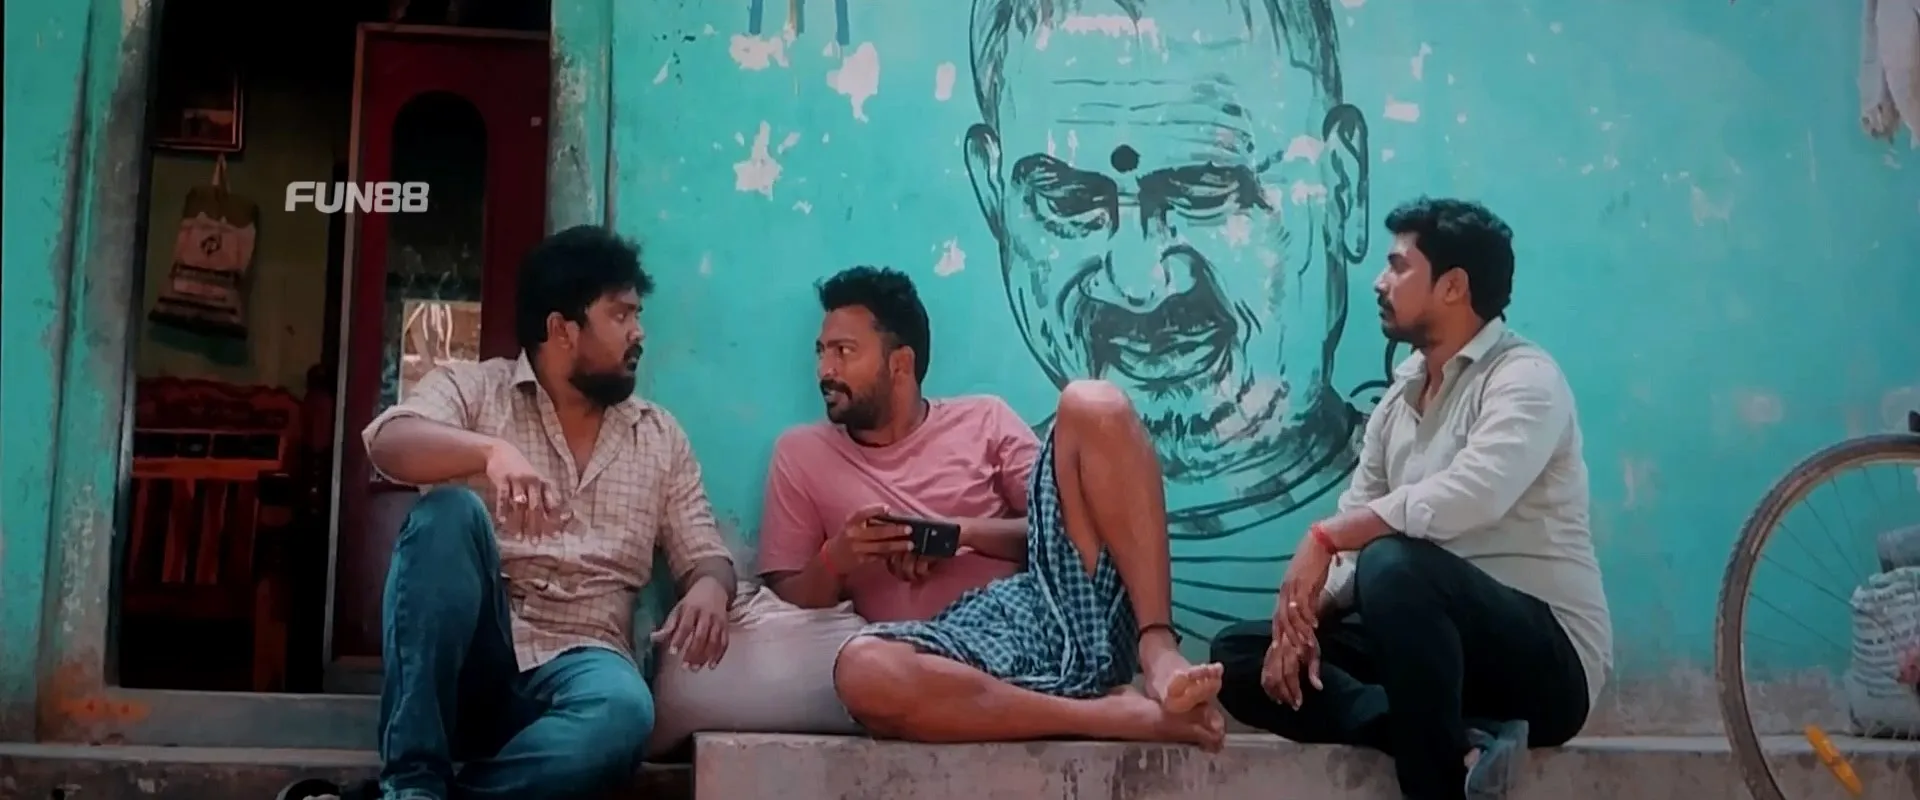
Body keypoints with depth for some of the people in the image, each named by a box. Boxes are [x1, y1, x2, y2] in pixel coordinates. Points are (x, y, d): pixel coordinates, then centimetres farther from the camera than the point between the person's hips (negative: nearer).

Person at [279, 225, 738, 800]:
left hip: (575, 664, 1)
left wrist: (709, 587, -12)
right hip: (464, 658, -1)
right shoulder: (471, 387, 6)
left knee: (622, 713, -35)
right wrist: (492, 450, -35)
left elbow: (705, 554, 14)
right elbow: (388, 444, -14)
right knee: (451, 510, -31)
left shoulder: (661, 436, 16)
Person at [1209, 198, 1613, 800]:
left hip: (1549, 659, -9)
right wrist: (1303, 614, -9)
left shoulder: (1524, 377, -11)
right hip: (1442, 641, 9)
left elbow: (1469, 496, -30)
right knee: (1240, 654, -1)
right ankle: (1460, 743, -17)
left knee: (1394, 564, -35)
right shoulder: (1400, 398, 14)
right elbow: (1357, 527, 10)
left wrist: (1323, 536, -24)